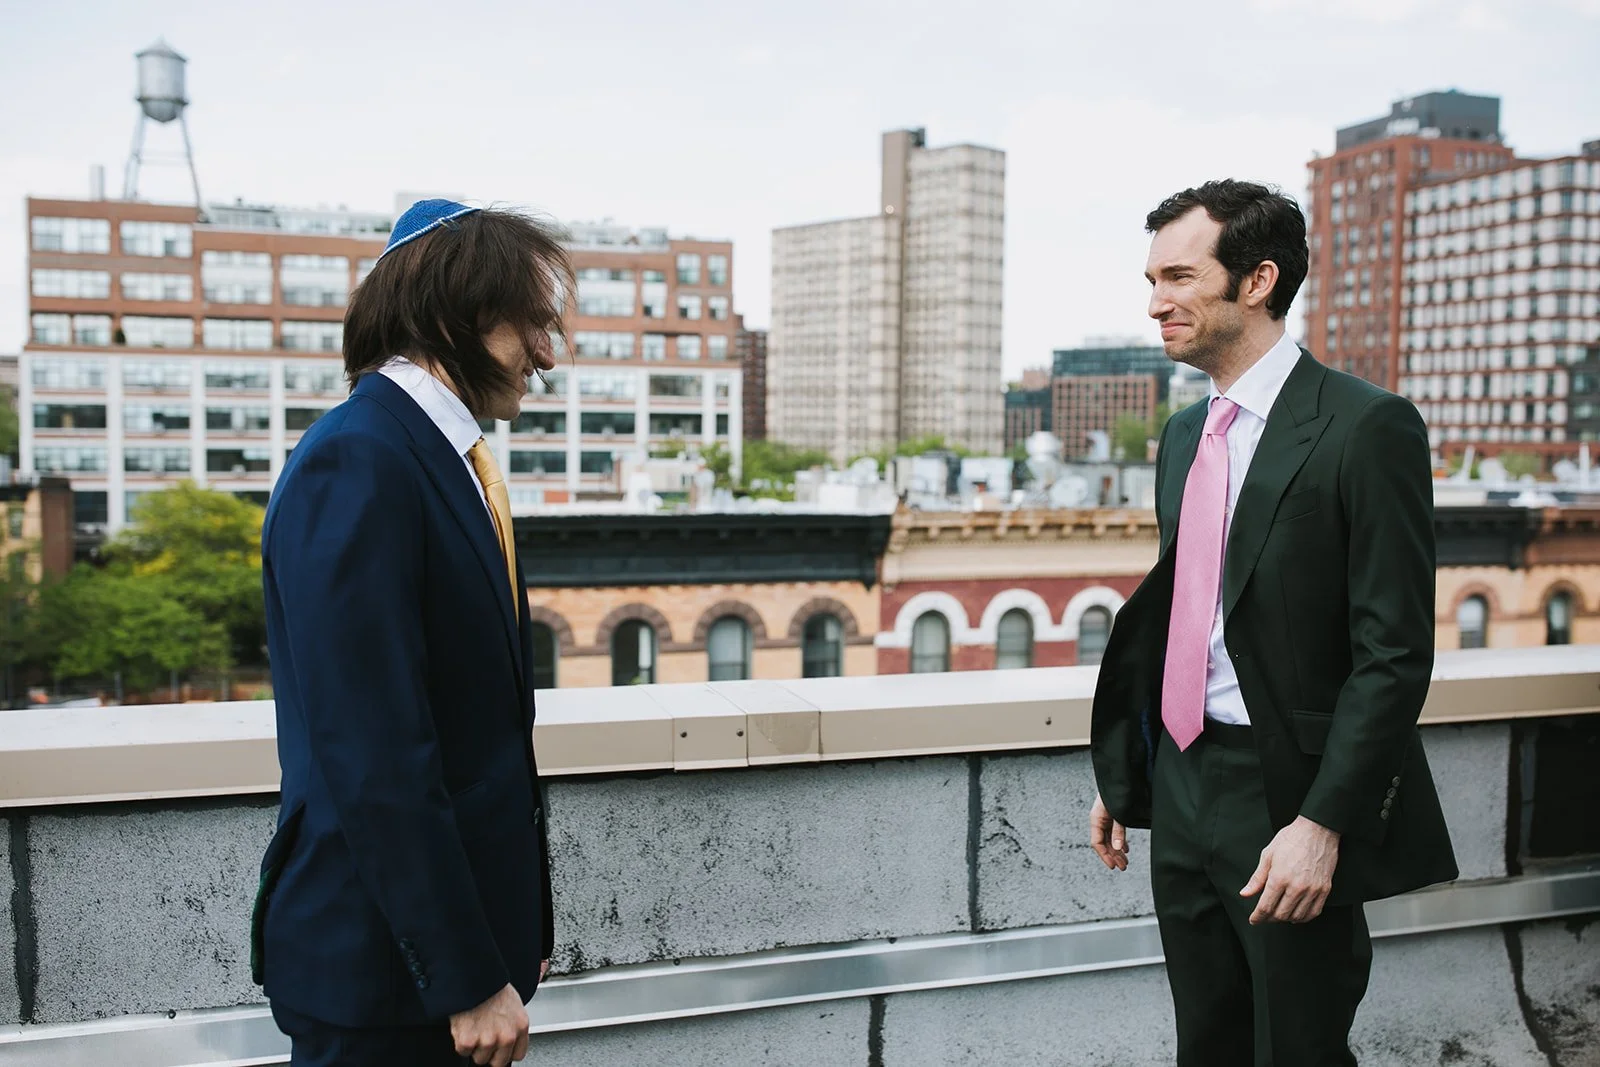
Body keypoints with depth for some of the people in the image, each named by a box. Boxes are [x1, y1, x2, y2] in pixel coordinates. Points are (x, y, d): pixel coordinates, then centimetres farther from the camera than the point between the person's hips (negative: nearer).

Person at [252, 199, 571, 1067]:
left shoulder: (446, 460, 10)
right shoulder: (357, 464, -19)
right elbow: (374, 759, -23)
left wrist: (508, 944, 12)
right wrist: (467, 977, -19)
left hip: (459, 926, 8)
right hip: (384, 965, -8)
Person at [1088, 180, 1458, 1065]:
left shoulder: (1366, 426, -12)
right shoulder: (1184, 435, 11)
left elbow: (1394, 651, -16)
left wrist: (1322, 824, -20)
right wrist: (1121, 776, 14)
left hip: (1287, 800, -7)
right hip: (1182, 792, 7)